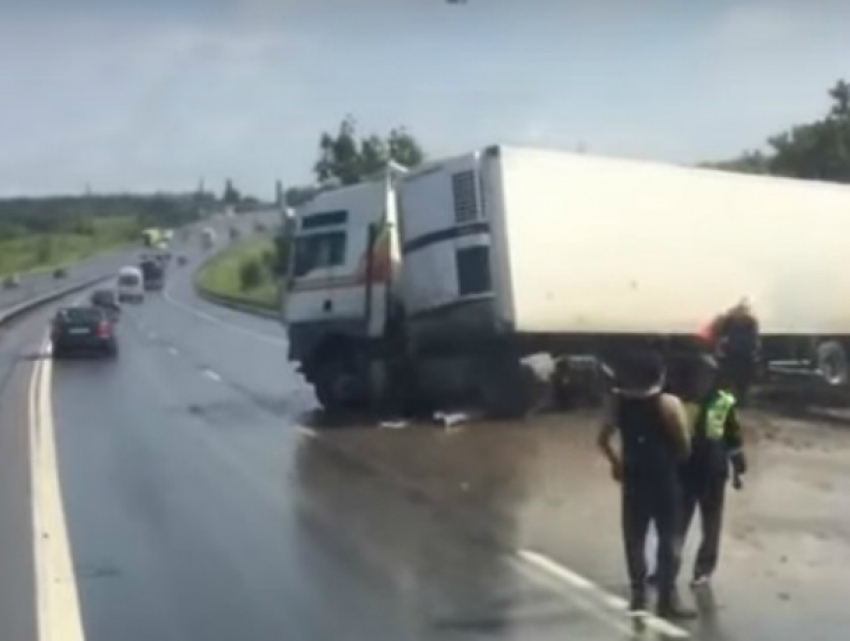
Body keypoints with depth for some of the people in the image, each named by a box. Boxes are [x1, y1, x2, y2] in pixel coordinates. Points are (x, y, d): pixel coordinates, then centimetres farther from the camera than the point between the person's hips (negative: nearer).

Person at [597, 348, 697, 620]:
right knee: (669, 541, 8)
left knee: (635, 540, 15)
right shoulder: (668, 404, -16)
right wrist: (675, 460, 8)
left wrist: (617, 463, 18)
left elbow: (603, 440, 2)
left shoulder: (617, 402, -5)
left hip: (633, 480, 4)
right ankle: (667, 599, 12)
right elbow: (685, 447, -13)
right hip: (665, 481, -3)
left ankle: (639, 595, 22)